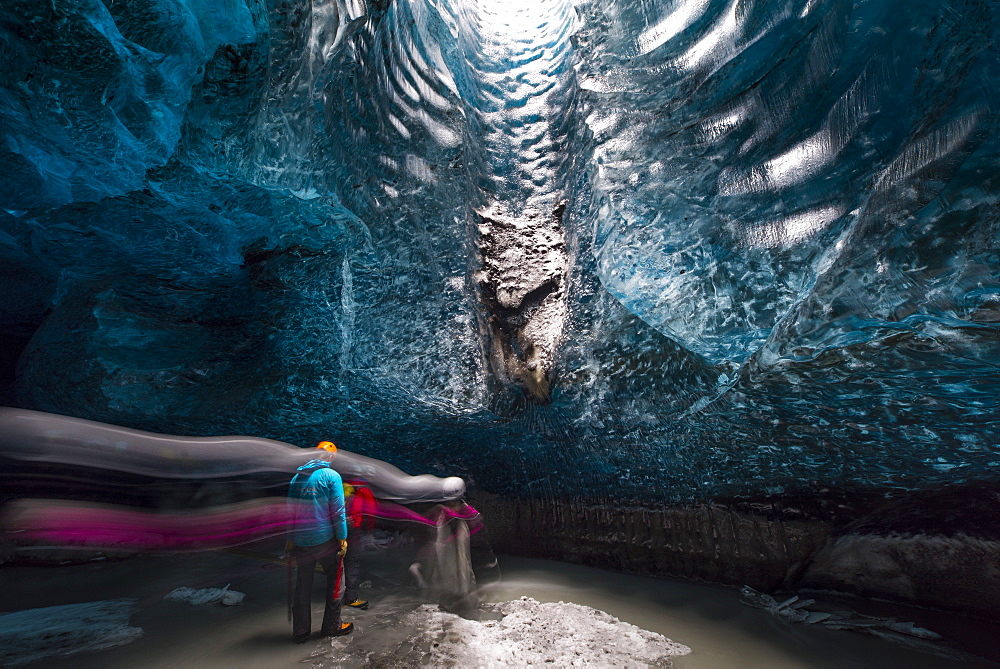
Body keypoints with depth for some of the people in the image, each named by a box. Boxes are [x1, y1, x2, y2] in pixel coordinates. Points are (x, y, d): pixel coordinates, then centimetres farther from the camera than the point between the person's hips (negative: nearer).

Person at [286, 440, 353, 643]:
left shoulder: (297, 477, 6)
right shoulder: (331, 476, -10)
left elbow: (290, 510, 10)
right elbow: (338, 511, -13)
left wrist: (290, 540, 17)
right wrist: (342, 538, -6)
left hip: (301, 541, 5)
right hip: (325, 540, -5)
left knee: (302, 586, 16)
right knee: (335, 580, 13)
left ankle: (300, 632, 24)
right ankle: (332, 625, 19)